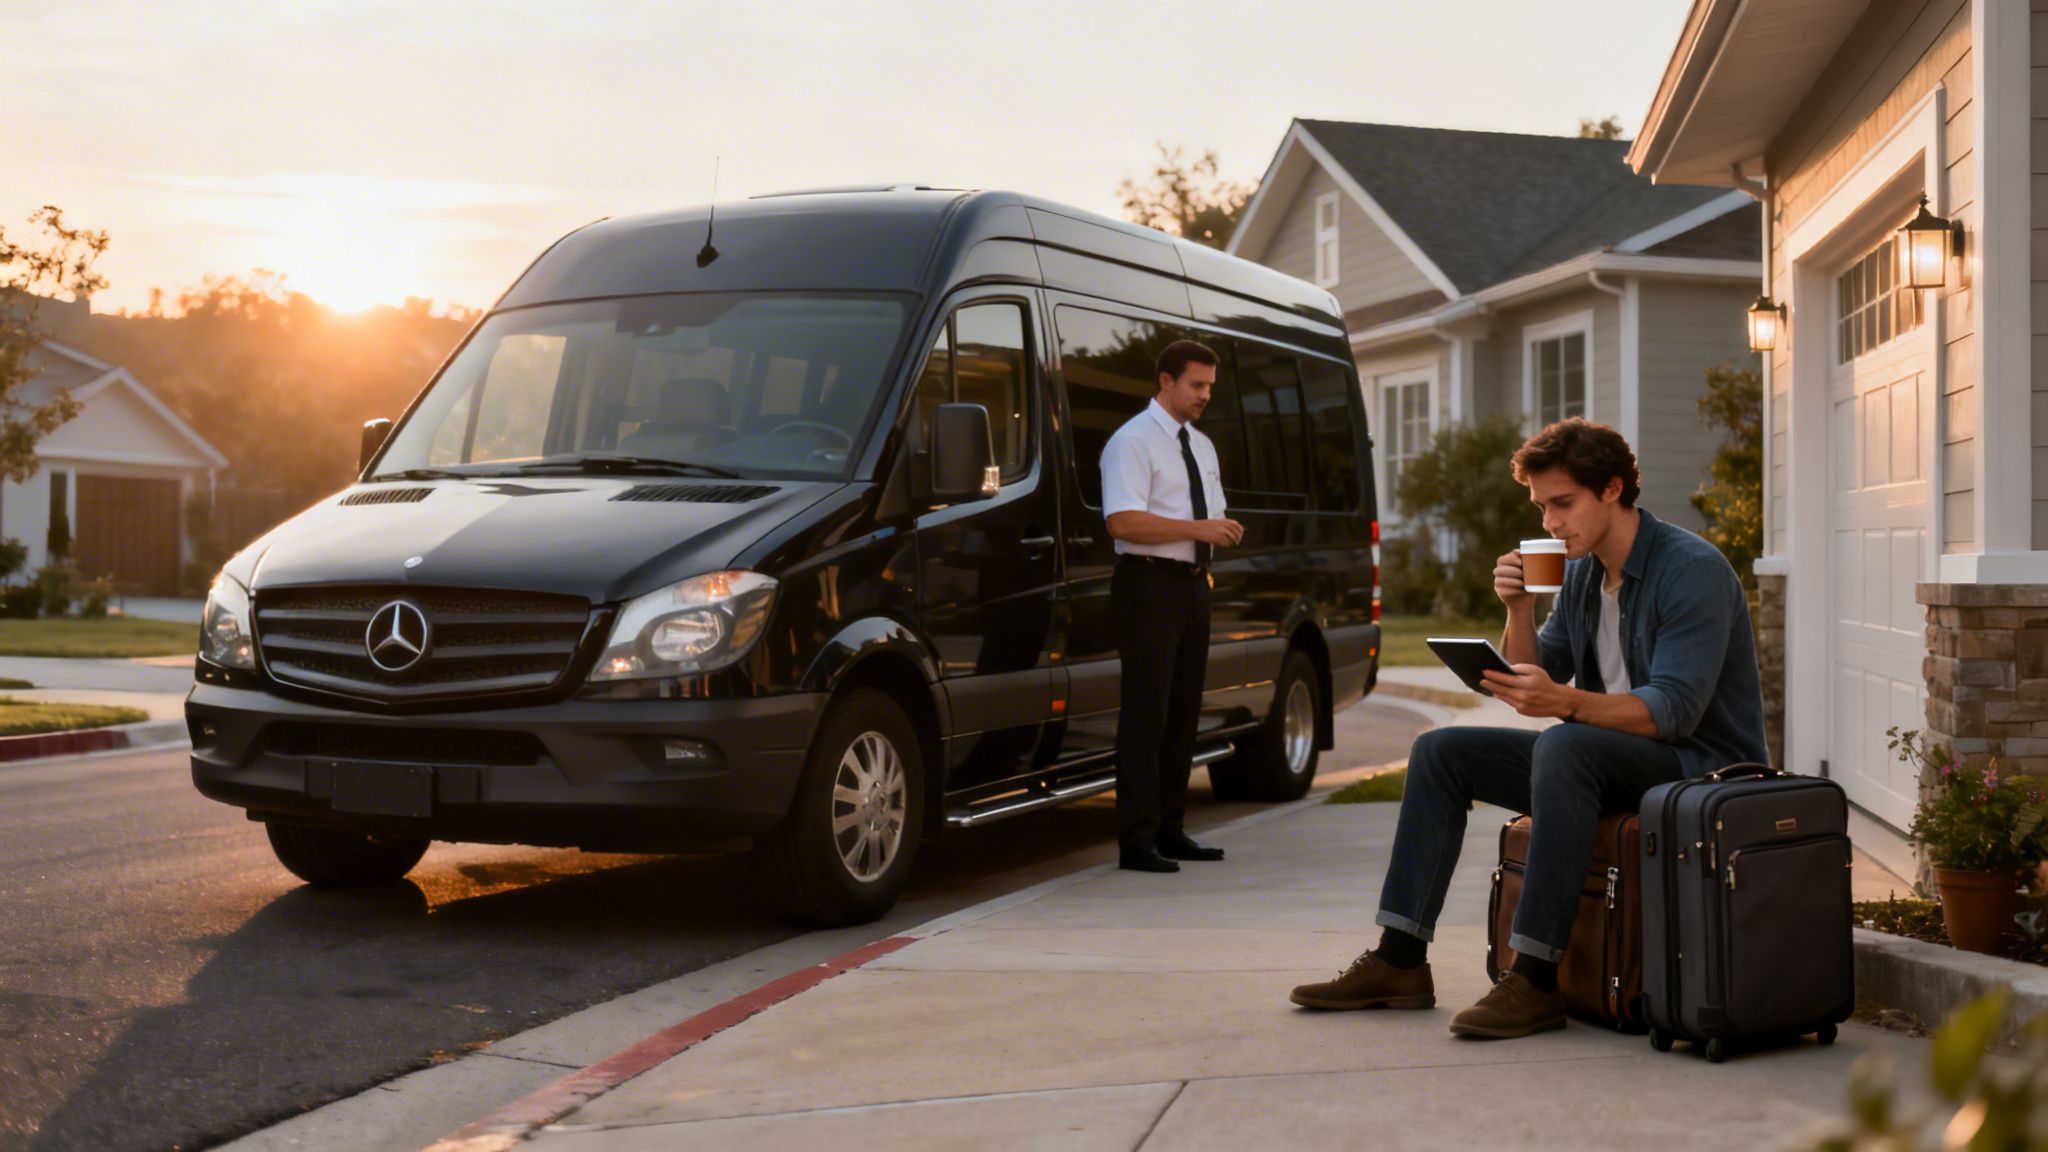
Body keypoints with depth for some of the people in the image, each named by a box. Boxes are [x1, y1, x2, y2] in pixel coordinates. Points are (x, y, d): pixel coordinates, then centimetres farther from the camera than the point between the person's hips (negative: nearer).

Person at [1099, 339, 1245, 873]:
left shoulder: (1202, 447, 18)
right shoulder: (1133, 442, -9)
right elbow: (1123, 522, -20)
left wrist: (1222, 531, 4)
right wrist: (1197, 529, -23)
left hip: (1194, 586, 9)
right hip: (1150, 584, -9)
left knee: (1184, 711, 12)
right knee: (1146, 714, -10)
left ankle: (1170, 829, 20)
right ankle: (1137, 841, -8)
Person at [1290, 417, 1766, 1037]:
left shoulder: (1693, 568, -17)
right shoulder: (1581, 571, 9)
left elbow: (1672, 710, -27)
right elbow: (1531, 679, 11)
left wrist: (1563, 701, -41)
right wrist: (1519, 609, -7)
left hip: (1702, 765, -9)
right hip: (1608, 760, 9)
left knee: (1562, 744, -37)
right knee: (1440, 752, 1)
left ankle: (1536, 980, -35)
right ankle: (1399, 960, -4)